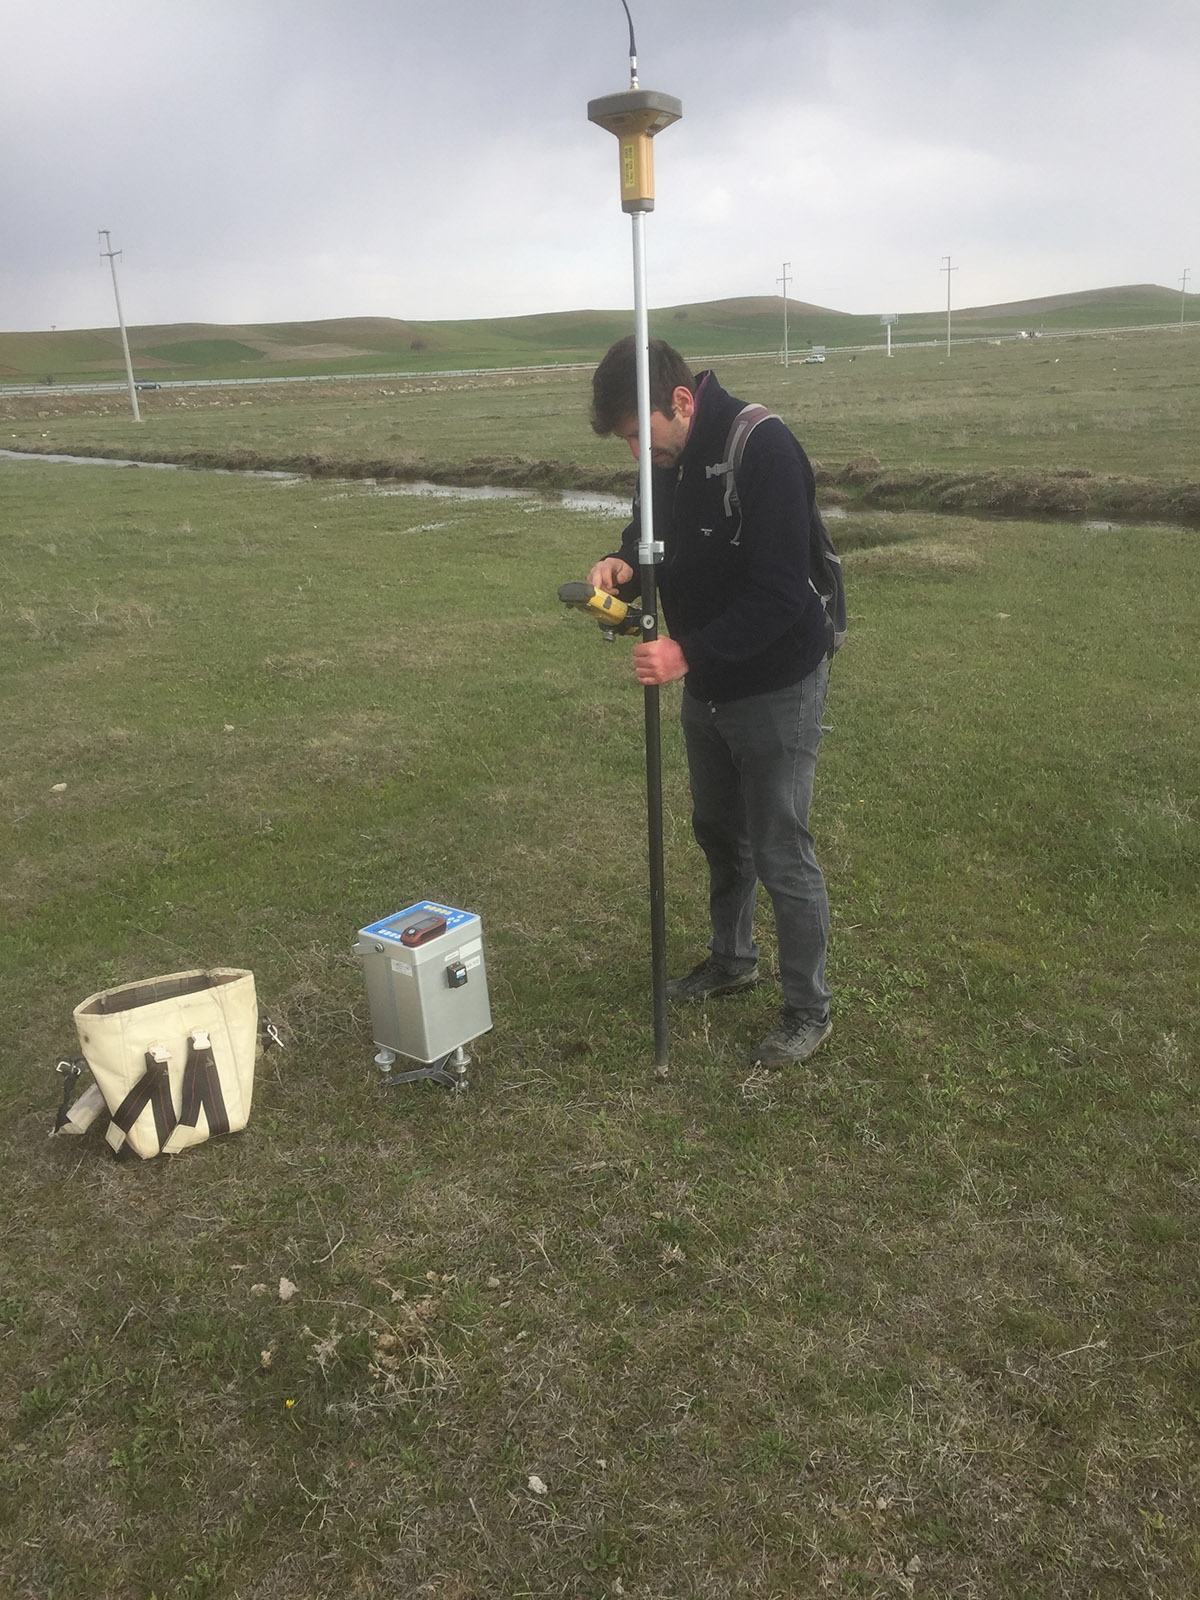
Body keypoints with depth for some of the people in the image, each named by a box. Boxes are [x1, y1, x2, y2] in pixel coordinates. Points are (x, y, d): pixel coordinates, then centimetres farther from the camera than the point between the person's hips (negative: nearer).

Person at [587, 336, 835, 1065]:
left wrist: (687, 653, -35)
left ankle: (810, 1011, 19)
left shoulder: (764, 450, -25)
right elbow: (654, 532, 13)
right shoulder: (667, 458, 0)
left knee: (782, 855, 1)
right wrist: (624, 563, -10)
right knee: (720, 834, 22)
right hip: (707, 686, 8)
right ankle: (733, 959, 44)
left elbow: (778, 595, -29)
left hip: (777, 688, -8)